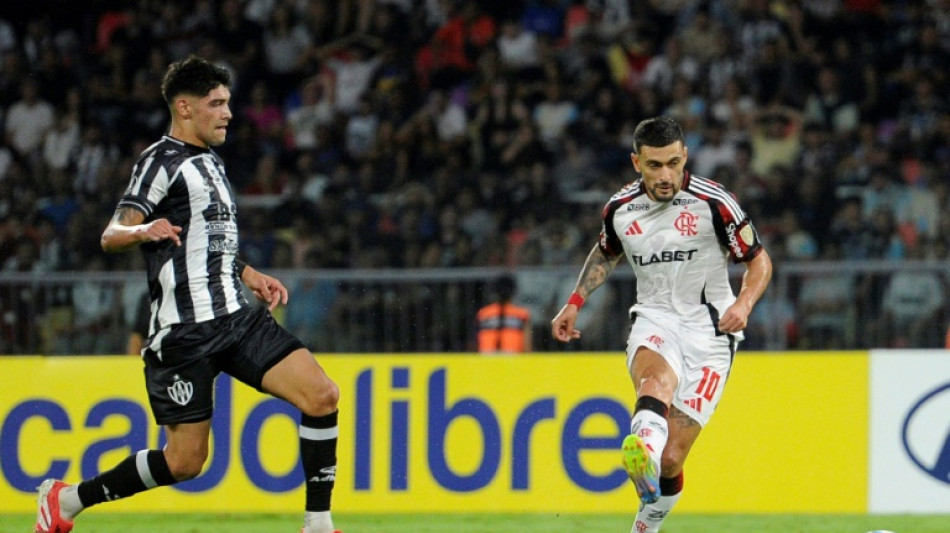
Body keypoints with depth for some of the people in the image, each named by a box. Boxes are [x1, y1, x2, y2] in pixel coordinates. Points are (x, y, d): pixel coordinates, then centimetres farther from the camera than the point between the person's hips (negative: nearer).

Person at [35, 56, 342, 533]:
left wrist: (250, 276, 25)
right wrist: (143, 230, -36)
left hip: (235, 316, 8)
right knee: (185, 460, -6)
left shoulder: (209, 162, 21)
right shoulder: (163, 160, -6)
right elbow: (111, 236, -15)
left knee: (321, 395, -10)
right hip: (185, 329, -8)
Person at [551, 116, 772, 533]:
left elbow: (759, 260, 0)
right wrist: (575, 303, 14)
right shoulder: (620, 209, 2)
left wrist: (744, 303, -19)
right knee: (656, 381, -38)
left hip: (709, 330, -2)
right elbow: (605, 253, 25)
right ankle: (642, 448, -70)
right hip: (654, 321, 2)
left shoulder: (714, 203, -9)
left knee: (670, 459, -8)